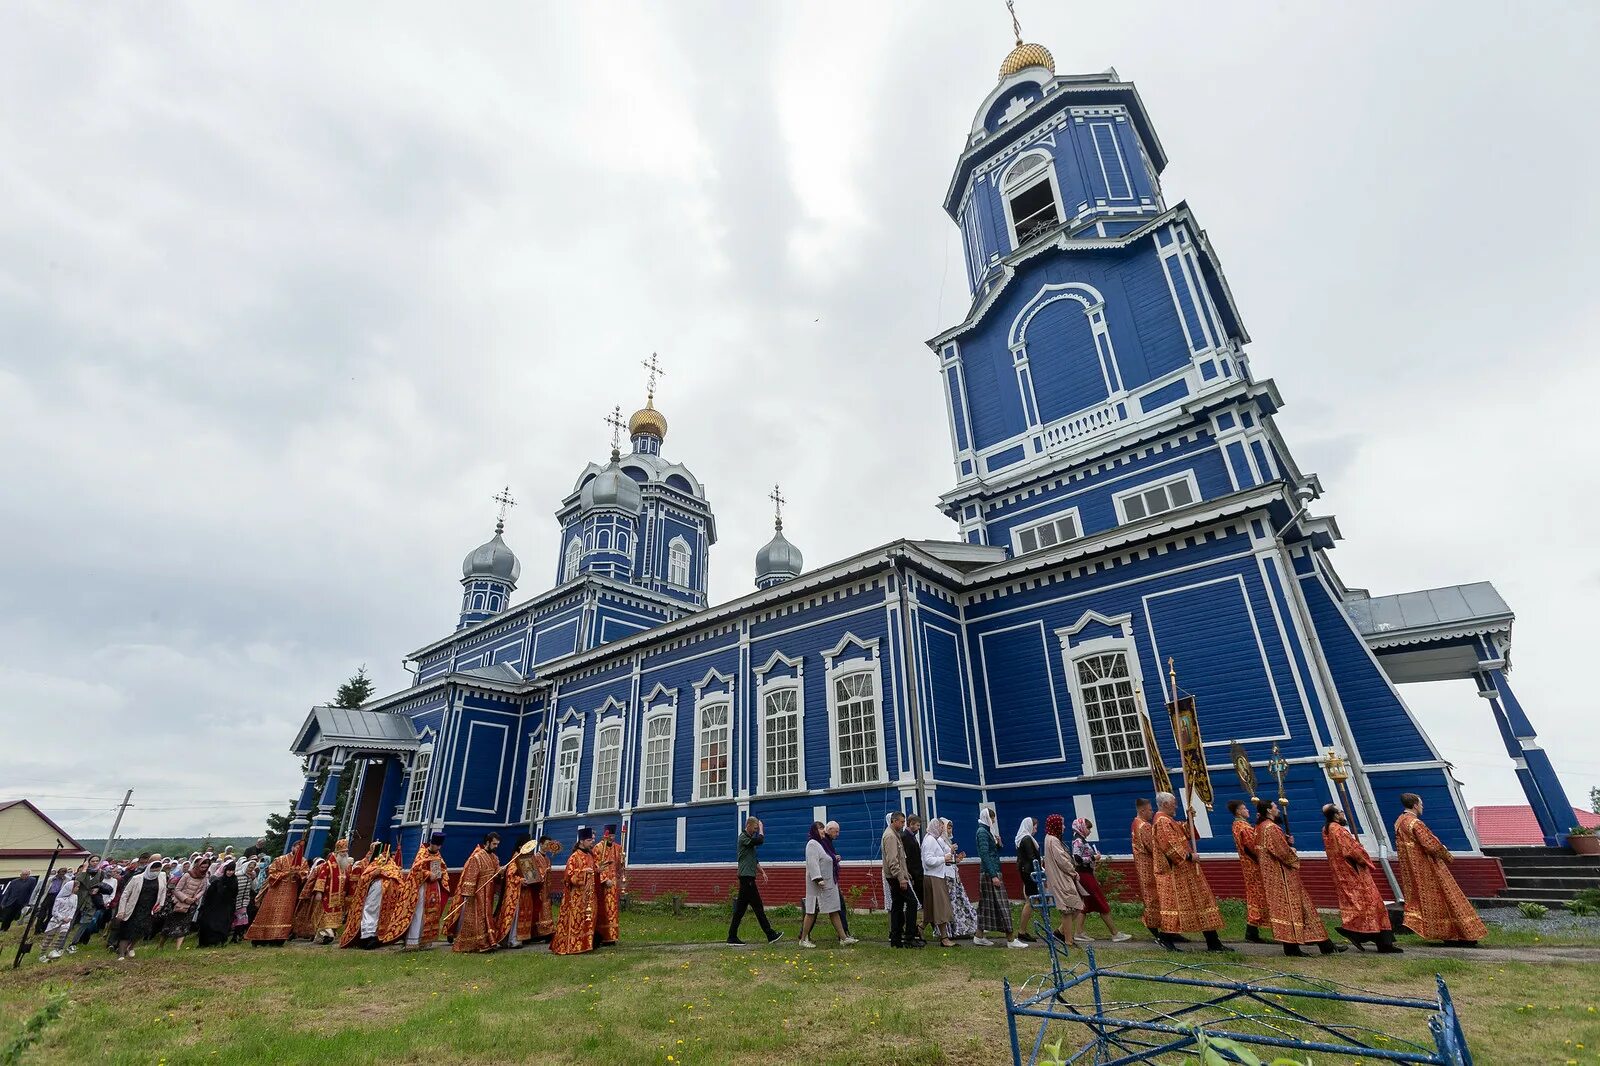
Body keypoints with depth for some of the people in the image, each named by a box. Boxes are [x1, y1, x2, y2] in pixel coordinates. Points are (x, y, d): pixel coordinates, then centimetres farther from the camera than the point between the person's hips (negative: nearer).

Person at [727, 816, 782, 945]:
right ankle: (770, 935, -2)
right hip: (746, 877, -10)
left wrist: (762, 872, 17)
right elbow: (760, 840, -27)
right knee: (758, 906, -6)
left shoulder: (749, 839, 18)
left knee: (741, 908, 10)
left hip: (747, 877, 10)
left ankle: (732, 937, 12)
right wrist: (761, 828, -11)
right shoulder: (743, 838, -12)